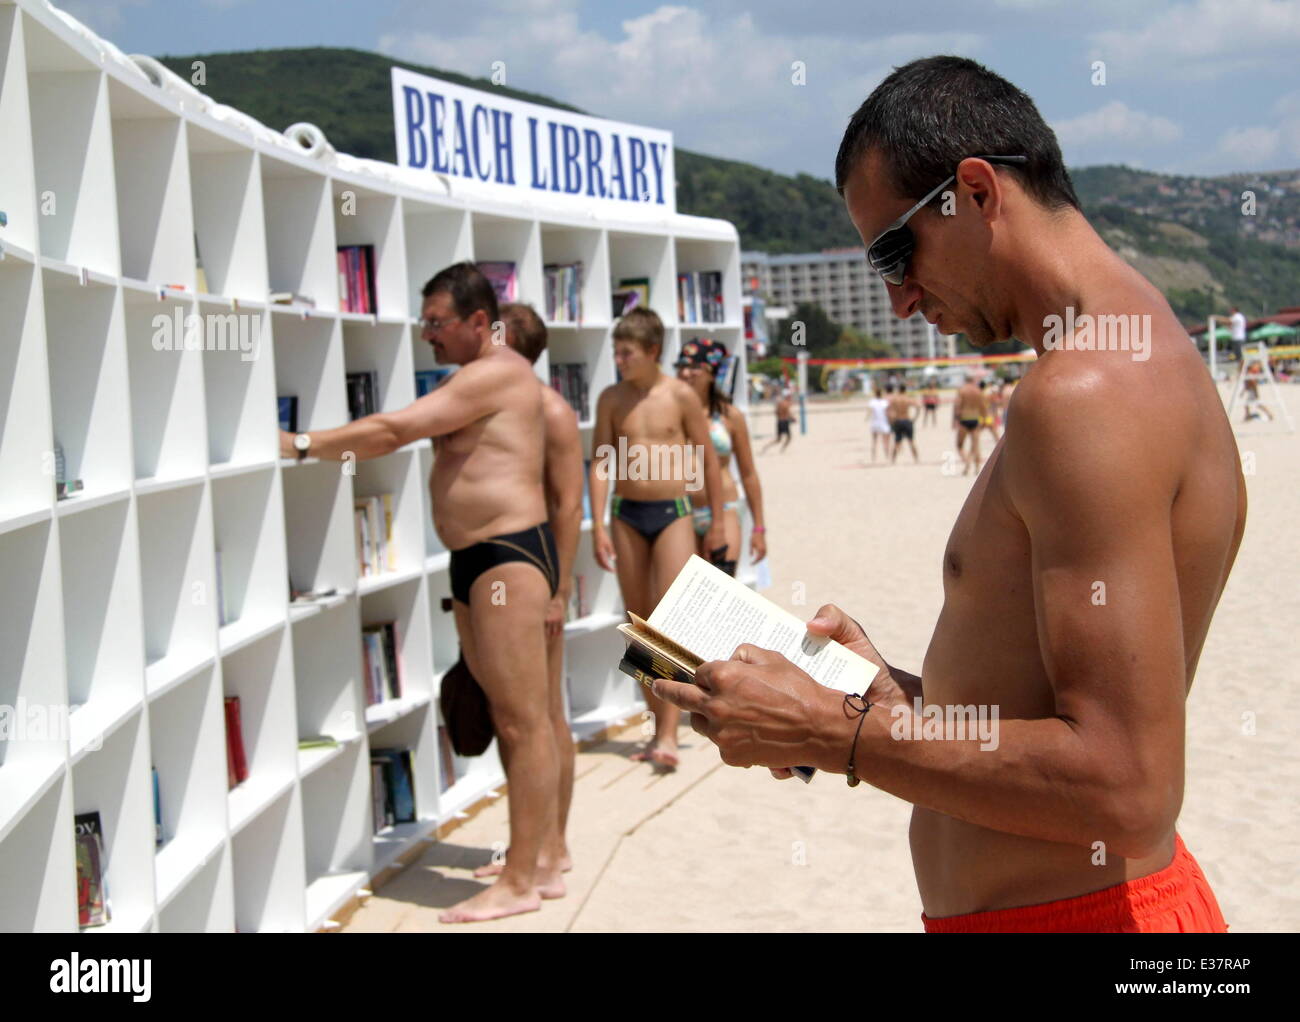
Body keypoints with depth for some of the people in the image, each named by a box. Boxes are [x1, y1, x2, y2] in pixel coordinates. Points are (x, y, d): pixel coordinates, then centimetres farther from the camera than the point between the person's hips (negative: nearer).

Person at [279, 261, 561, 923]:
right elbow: (405, 433, 19)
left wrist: (300, 445, -15)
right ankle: (540, 860, 19)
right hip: (473, 559, 11)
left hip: (510, 552, -11)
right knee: (506, 715, 12)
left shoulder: (496, 374, -13)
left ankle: (522, 881, -5)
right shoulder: (476, 380, 22)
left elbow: (394, 430, -18)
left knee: (523, 718, -7)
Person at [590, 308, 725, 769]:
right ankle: (660, 724, 19)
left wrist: (717, 519, 4)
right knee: (639, 623, 8)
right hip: (627, 515, 3)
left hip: (673, 513, -3)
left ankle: (668, 735, -11)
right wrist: (598, 526, -4)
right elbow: (600, 461, 2)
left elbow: (708, 457, 2)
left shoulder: (680, 395, -5)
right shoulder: (611, 398, 2)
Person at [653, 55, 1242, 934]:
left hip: (1069, 911, -9)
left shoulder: (1083, 394, -22)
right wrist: (904, 696, 8)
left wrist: (829, 733, -20)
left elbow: (1126, 787, -27)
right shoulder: (1161, 360, 10)